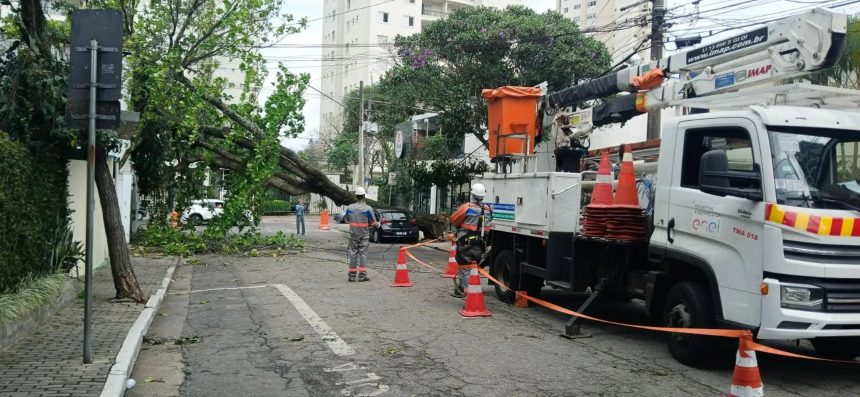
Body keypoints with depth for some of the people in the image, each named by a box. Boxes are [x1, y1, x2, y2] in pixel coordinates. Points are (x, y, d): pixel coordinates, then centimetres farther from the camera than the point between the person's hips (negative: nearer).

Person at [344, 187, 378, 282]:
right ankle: (362, 275, 1)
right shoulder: (368, 208, -14)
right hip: (364, 235, -2)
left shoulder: (349, 208, -4)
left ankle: (352, 275, 11)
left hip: (353, 234, 3)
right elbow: (373, 223, -7)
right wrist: (378, 224, 15)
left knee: (353, 254, 9)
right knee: (363, 254, 4)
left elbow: (347, 220, 11)